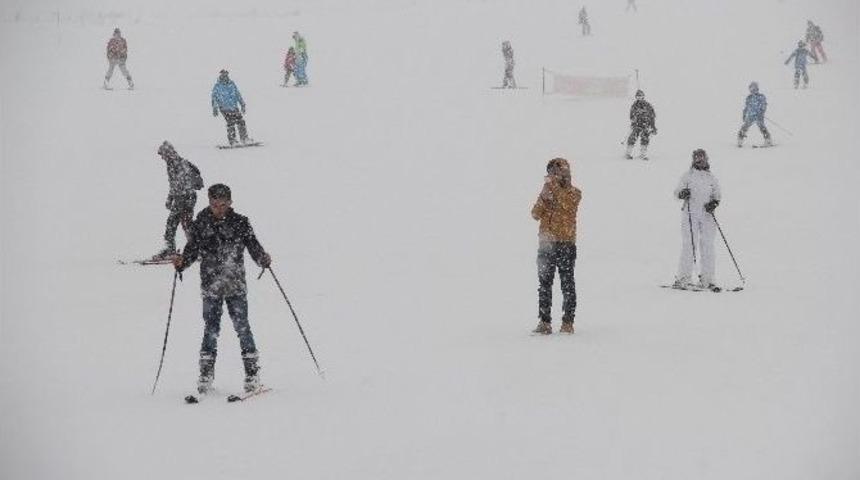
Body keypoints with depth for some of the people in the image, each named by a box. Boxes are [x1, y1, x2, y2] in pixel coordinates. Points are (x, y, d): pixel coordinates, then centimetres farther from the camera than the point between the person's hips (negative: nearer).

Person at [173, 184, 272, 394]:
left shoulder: (240, 223, 0)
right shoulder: (200, 224, 2)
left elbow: (253, 245, -1)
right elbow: (192, 250, 5)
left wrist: (263, 258, -20)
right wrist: (182, 262, -14)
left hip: (236, 286, -1)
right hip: (210, 287, 1)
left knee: (242, 327, -3)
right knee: (210, 330, 3)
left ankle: (252, 372, 5)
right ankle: (206, 374, 12)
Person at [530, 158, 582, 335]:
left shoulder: (574, 193, 0)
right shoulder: (547, 191, 10)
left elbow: (566, 204, -15)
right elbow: (536, 214, 9)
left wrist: (555, 186, -14)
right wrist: (544, 197, -2)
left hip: (566, 243, -3)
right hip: (546, 243, 3)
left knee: (567, 284, -1)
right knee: (544, 284, 4)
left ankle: (568, 322, 0)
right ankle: (544, 322, 5)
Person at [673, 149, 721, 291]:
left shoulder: (712, 178, 16)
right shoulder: (687, 175, 8)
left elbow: (717, 196, 18)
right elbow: (677, 191, 5)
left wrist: (714, 203, -4)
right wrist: (683, 193, -18)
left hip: (707, 215, 3)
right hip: (690, 215, -3)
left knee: (707, 247, 0)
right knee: (688, 246, -9)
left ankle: (706, 279, 4)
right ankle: (683, 278, -6)